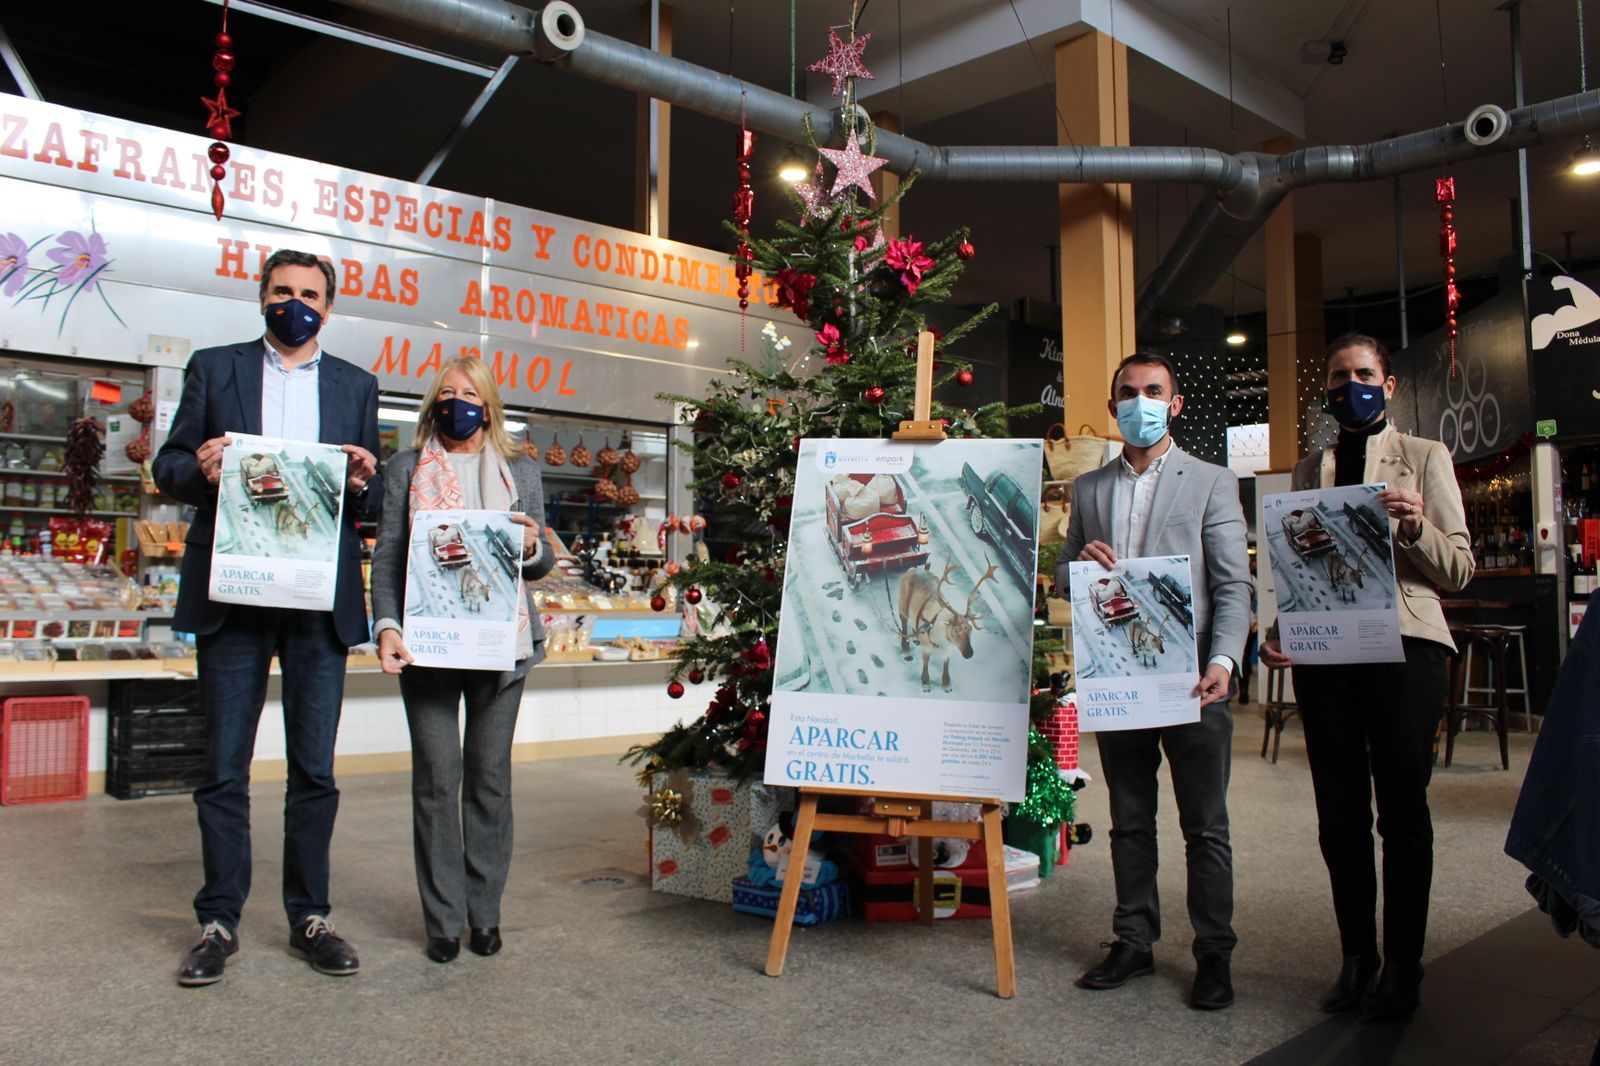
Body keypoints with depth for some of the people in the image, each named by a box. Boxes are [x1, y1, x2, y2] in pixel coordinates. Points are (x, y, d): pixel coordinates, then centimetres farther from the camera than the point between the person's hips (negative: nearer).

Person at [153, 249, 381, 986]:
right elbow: (169, 467, 7)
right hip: (232, 596, -1)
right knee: (224, 769, 5)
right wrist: (199, 469, -15)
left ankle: (309, 917, 19)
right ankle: (219, 921, 18)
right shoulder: (214, 368, 10)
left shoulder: (356, 387, 13)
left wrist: (362, 483, -11)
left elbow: (373, 500, 12)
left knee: (315, 771, 6)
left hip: (320, 600, 1)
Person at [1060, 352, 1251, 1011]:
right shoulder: (1088, 489, 13)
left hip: (1189, 678, -3)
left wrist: (1222, 661, -18)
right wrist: (1081, 561, -7)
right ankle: (1135, 942, 24)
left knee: (1205, 826, 4)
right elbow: (1062, 577, 17)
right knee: (1129, 821, 13)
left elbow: (1233, 585, -4)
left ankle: (1213, 955, 16)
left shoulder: (1212, 482, 3)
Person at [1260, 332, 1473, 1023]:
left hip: (1403, 646, -3)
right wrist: (1278, 633, 1)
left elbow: (1459, 570, 3)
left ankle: (1402, 966, 13)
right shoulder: (1307, 471, 16)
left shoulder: (1425, 458, 7)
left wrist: (1415, 527, -16)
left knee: (1401, 810, 1)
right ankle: (1356, 955, 19)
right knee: (1339, 812, 6)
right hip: (1322, 652, 3)